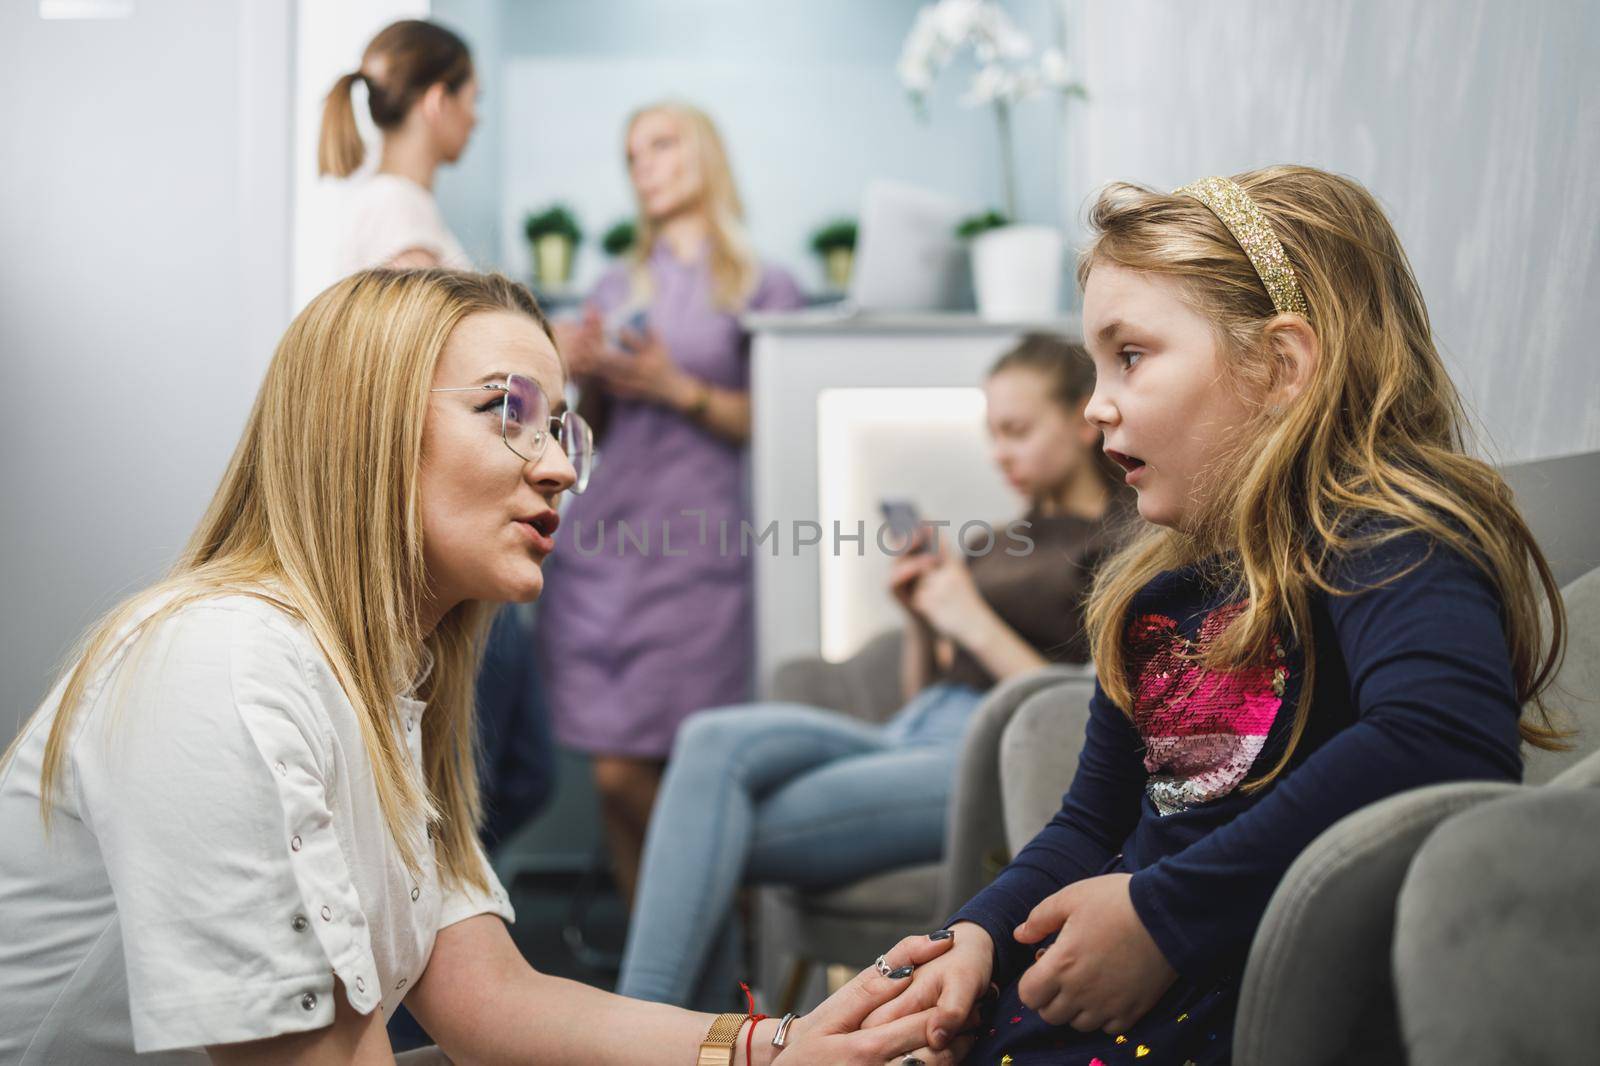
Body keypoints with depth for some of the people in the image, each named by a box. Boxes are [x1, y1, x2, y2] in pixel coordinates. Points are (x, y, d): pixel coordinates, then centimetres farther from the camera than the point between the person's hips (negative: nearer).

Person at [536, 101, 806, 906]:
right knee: (615, 772, -1)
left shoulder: (763, 289, 7)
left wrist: (678, 389, -10)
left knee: (646, 774, -10)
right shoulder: (620, 287, 20)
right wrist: (587, 376, 3)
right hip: (606, 538, 4)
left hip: (693, 545, -4)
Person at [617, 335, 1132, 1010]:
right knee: (716, 740, -23)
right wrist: (920, 621, 8)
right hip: (909, 738, 7)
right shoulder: (995, 544, 26)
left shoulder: (1122, 544, 3)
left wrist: (977, 626, -9)